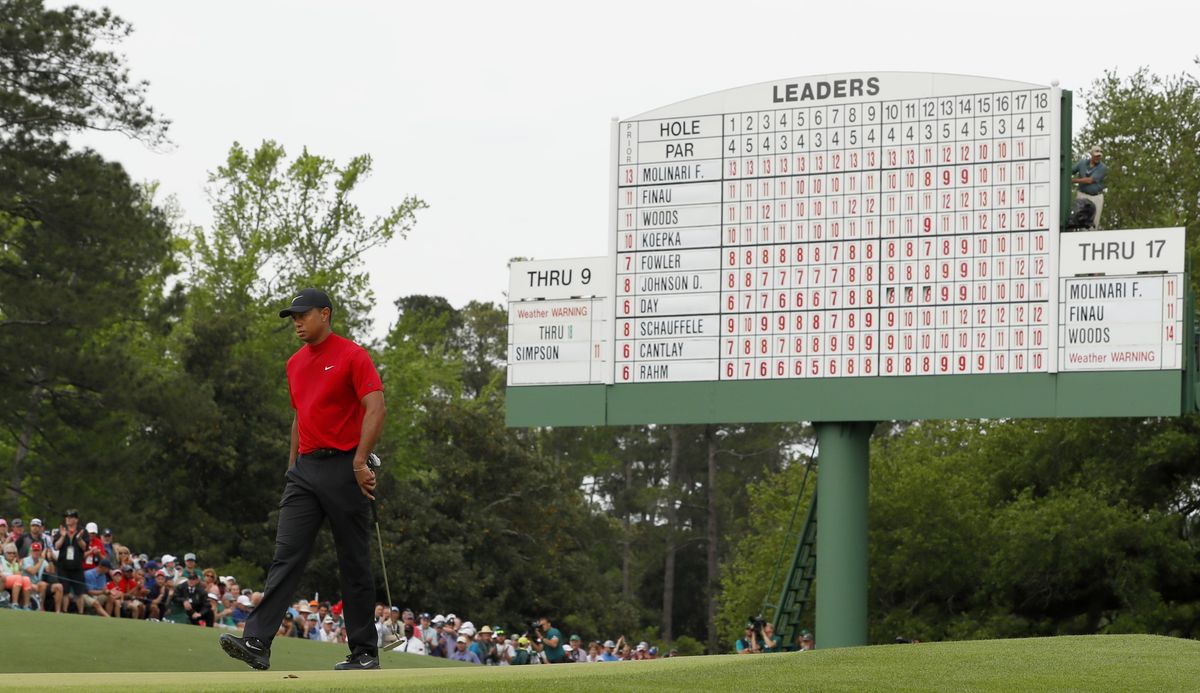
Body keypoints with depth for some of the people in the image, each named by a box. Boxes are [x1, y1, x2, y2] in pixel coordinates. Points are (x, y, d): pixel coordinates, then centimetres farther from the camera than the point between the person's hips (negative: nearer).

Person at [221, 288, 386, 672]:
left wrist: (359, 462, -22)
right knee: (286, 554, -5)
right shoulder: (296, 363, 17)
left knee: (354, 563, 1)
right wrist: (292, 466, 21)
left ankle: (364, 652, 9)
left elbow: (375, 409, -14)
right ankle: (257, 643, -15)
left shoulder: (352, 356, -7)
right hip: (305, 468, 7)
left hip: (343, 468, -6)